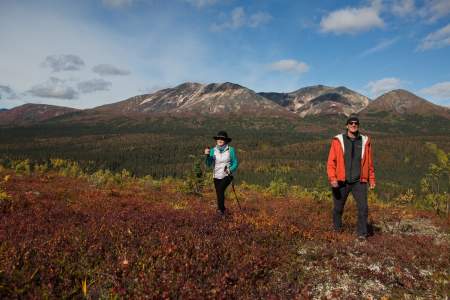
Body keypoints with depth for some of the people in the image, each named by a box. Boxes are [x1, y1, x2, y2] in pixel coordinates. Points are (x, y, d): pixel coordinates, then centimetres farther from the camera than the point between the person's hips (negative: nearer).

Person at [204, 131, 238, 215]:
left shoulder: (231, 150, -7)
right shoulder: (213, 150, -1)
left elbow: (235, 163, -1)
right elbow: (209, 164, -5)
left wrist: (230, 170, -20)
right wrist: (207, 155, -22)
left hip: (227, 176, -3)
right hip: (217, 176, 3)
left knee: (220, 189, -26)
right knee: (219, 194, 8)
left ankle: (221, 208, -16)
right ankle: (222, 210, 27)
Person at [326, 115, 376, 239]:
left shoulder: (365, 141, 4)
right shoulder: (338, 140, -3)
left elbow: (369, 162, 13)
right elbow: (331, 161, -5)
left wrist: (371, 179, 16)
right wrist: (332, 178, -16)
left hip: (359, 182, 1)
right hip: (341, 182, -1)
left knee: (363, 207, -10)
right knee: (338, 208, 11)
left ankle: (362, 233, 7)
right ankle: (337, 228, 37)